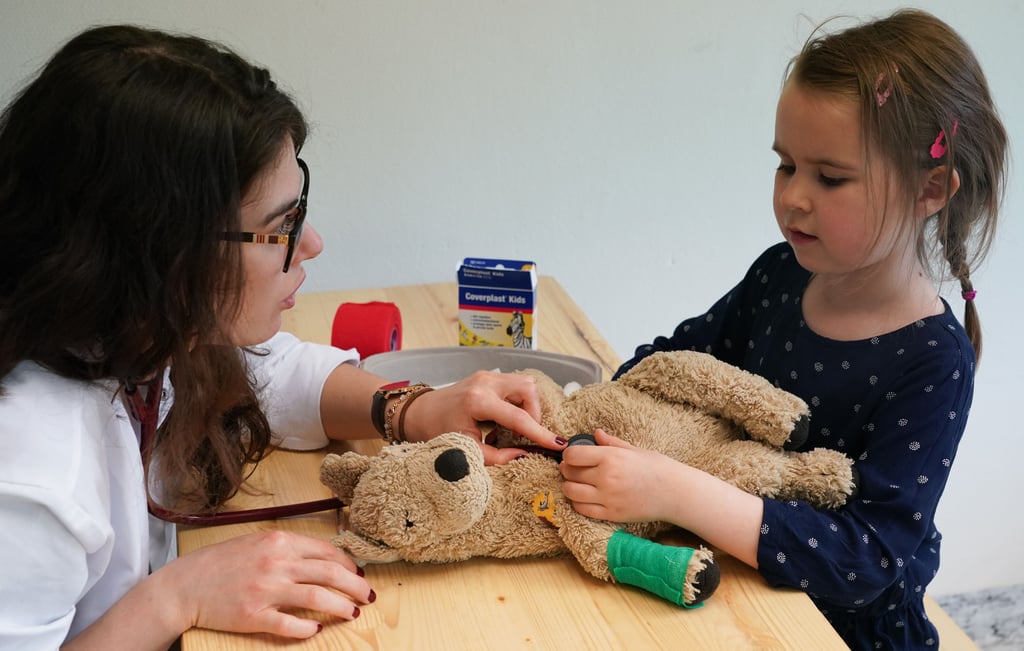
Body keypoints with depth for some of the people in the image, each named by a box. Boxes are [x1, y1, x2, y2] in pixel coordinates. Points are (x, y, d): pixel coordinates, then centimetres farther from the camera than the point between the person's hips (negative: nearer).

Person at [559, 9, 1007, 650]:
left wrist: (674, 492, -39)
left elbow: (866, 560, -29)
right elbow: (678, 356, 11)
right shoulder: (780, 273, -5)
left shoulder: (934, 365, -23)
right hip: (739, 587, 6)